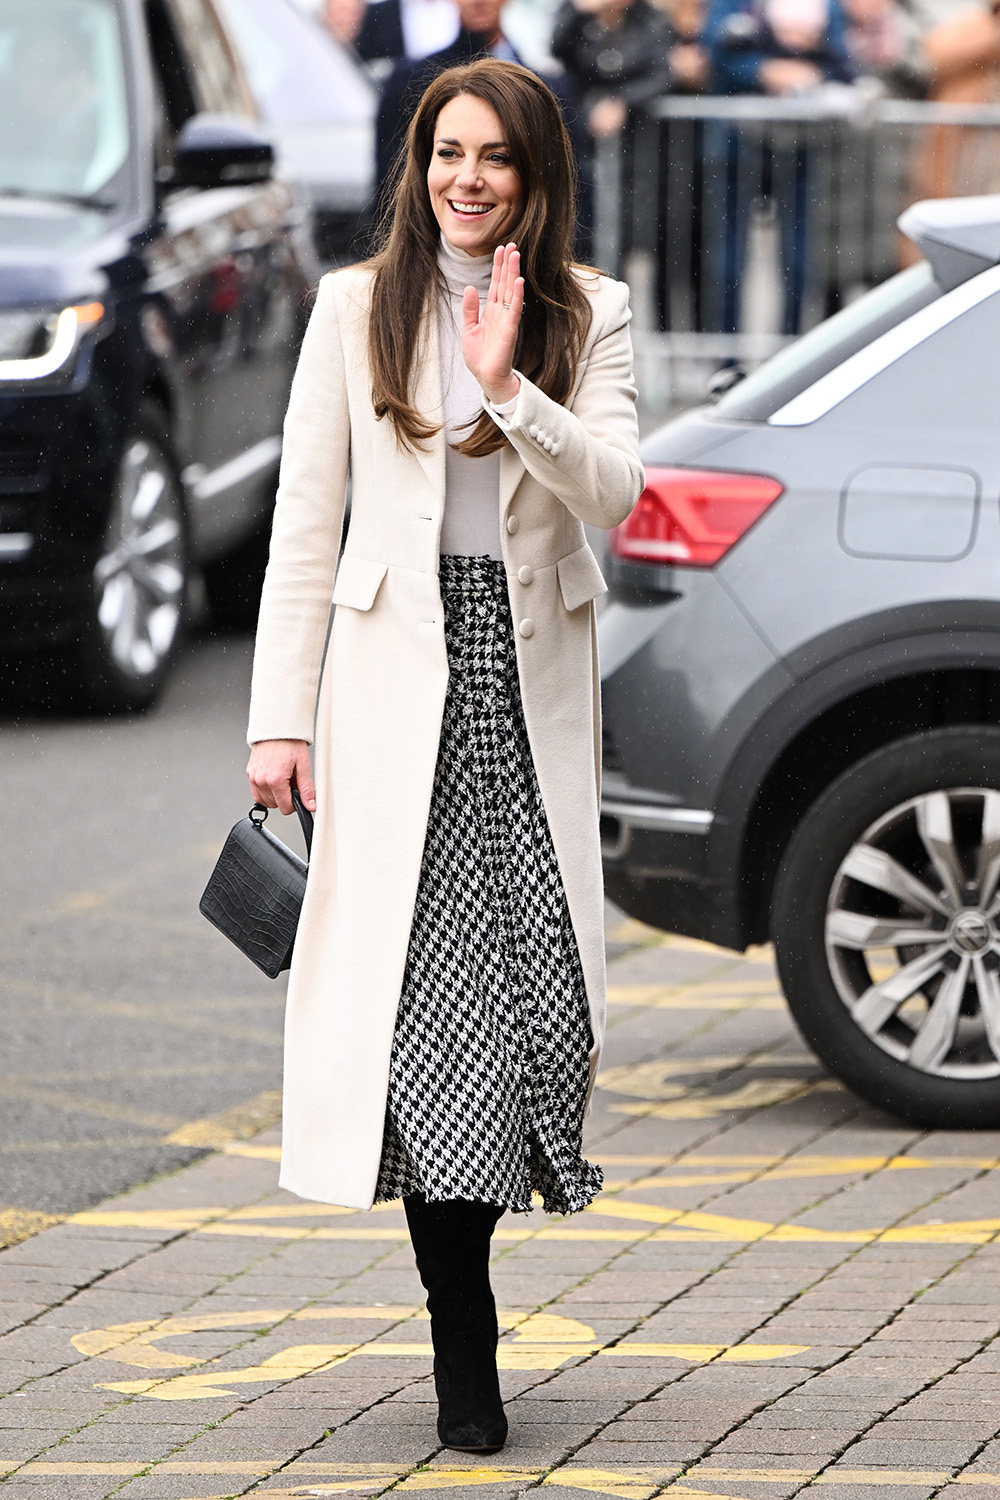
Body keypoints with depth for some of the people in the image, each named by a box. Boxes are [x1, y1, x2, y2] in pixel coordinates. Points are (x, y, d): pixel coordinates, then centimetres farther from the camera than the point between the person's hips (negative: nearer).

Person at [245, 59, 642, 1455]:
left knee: (542, 974, -5)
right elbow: (307, 517, 3)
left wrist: (508, 389, -21)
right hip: (399, 670, -2)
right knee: (427, 980, -8)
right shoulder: (357, 306, 4)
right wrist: (281, 713, -2)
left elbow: (615, 490, -7)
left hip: (533, 673, 2)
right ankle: (463, 1346, -6)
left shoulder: (590, 315, 6)